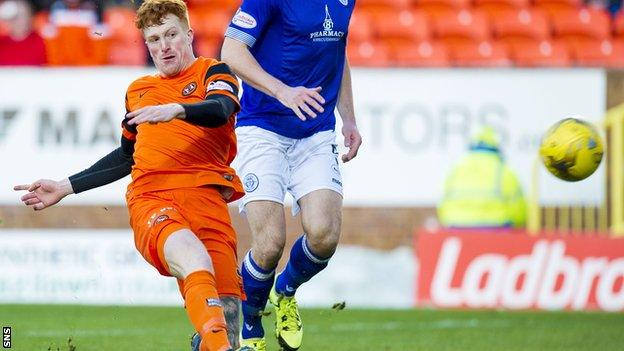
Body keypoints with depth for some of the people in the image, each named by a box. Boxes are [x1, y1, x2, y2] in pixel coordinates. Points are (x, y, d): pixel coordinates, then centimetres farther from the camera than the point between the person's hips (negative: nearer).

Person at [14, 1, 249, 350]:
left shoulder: (213, 72, 16)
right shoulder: (138, 91, 30)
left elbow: (221, 110, -8)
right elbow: (126, 157, 42)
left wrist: (177, 109, -28)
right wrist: (65, 187, 41)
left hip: (205, 194, -1)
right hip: (150, 199, 1)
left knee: (227, 309, -22)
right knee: (193, 258, -37)